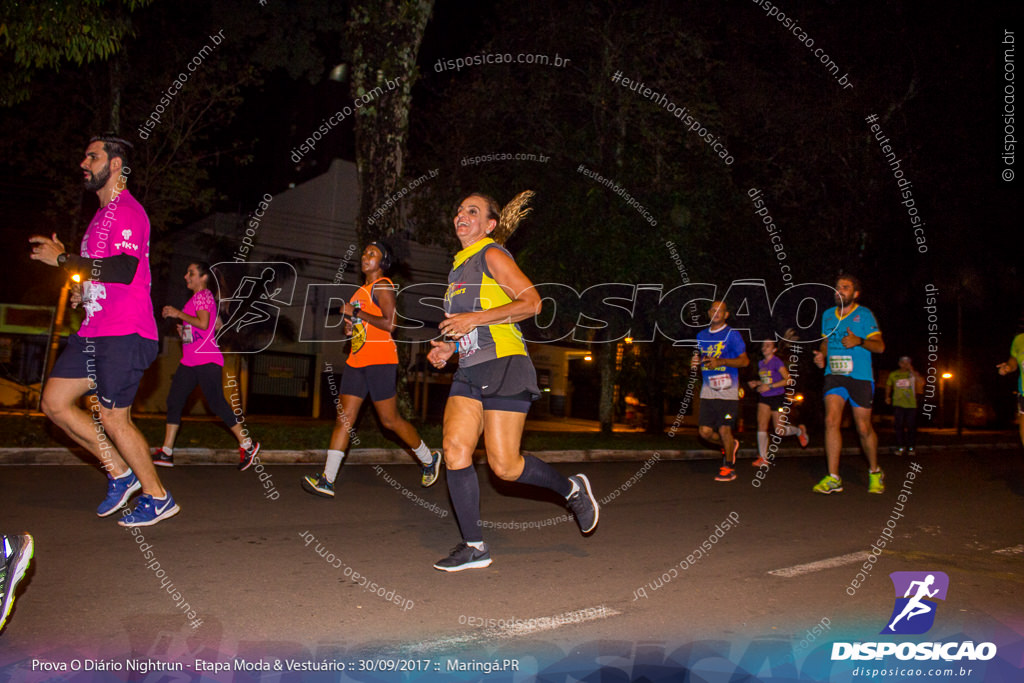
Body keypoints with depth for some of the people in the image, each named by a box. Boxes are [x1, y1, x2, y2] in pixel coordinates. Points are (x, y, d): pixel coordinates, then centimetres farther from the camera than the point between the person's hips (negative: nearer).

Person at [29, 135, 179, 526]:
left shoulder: (127, 210, -10)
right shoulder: (103, 214, 22)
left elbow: (124, 269, -24)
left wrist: (63, 259, -16)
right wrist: (86, 292, 16)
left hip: (123, 334, -10)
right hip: (95, 331, 10)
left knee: (112, 419, -5)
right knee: (54, 402, 8)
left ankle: (157, 497, 10)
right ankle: (120, 473, 16)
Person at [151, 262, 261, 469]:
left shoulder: (203, 296, -8)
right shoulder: (196, 298, 21)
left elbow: (203, 323, -23)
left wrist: (178, 314, -14)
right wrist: (184, 331, 16)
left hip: (206, 360, -10)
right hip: (189, 361, 10)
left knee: (217, 403, -9)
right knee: (174, 401, 5)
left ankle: (247, 445, 0)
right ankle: (166, 453, 8)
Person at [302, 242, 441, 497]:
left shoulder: (383, 286, -6)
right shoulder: (363, 289, 20)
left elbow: (389, 323, -19)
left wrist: (356, 312, -14)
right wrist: (352, 325, 10)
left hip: (380, 359, -8)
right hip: (357, 360, 8)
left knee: (390, 420, 0)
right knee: (344, 418, 0)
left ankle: (429, 458, 21)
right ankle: (326, 481, -1)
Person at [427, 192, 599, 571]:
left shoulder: (492, 255, -3)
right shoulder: (461, 266, 22)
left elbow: (531, 302, -15)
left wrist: (473, 319, -17)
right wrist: (449, 347, 11)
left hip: (504, 368, -8)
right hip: (469, 372, 8)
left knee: (504, 465, -7)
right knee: (455, 448, -8)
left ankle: (572, 489, 19)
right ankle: (474, 546, 1)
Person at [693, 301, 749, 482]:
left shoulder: (732, 335, -2)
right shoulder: (701, 336, 15)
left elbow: (744, 361, -5)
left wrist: (720, 361, -18)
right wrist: (695, 362, 1)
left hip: (727, 390, -5)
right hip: (708, 390, 5)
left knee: (724, 429, -5)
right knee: (704, 431, 0)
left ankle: (728, 467, 13)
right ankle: (730, 445, 29)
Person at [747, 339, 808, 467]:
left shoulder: (777, 362, -11)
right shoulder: (761, 363, 11)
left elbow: (788, 380, -14)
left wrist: (770, 386, -19)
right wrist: (756, 383, 4)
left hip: (777, 398, -6)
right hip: (764, 399, 6)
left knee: (779, 431, 0)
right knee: (761, 425, -9)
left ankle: (800, 431, 32)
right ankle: (763, 458, -6)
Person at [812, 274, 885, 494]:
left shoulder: (864, 315, -1)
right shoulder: (827, 315, 13)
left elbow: (880, 346, -5)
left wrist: (859, 341, -24)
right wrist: (821, 354, 6)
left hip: (860, 377, -3)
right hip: (834, 375, 3)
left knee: (864, 428, 3)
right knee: (831, 421, -13)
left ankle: (875, 472, 28)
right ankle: (833, 478, -11)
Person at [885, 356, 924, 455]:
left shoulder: (913, 374, 4)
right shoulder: (893, 374, 9)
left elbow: (922, 382, -14)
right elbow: (888, 386, 22)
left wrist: (912, 371, -14)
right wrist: (887, 397, 9)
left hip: (911, 404, -1)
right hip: (898, 404, 1)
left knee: (911, 427, 0)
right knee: (898, 426, -3)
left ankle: (911, 447, 13)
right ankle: (900, 447, 6)